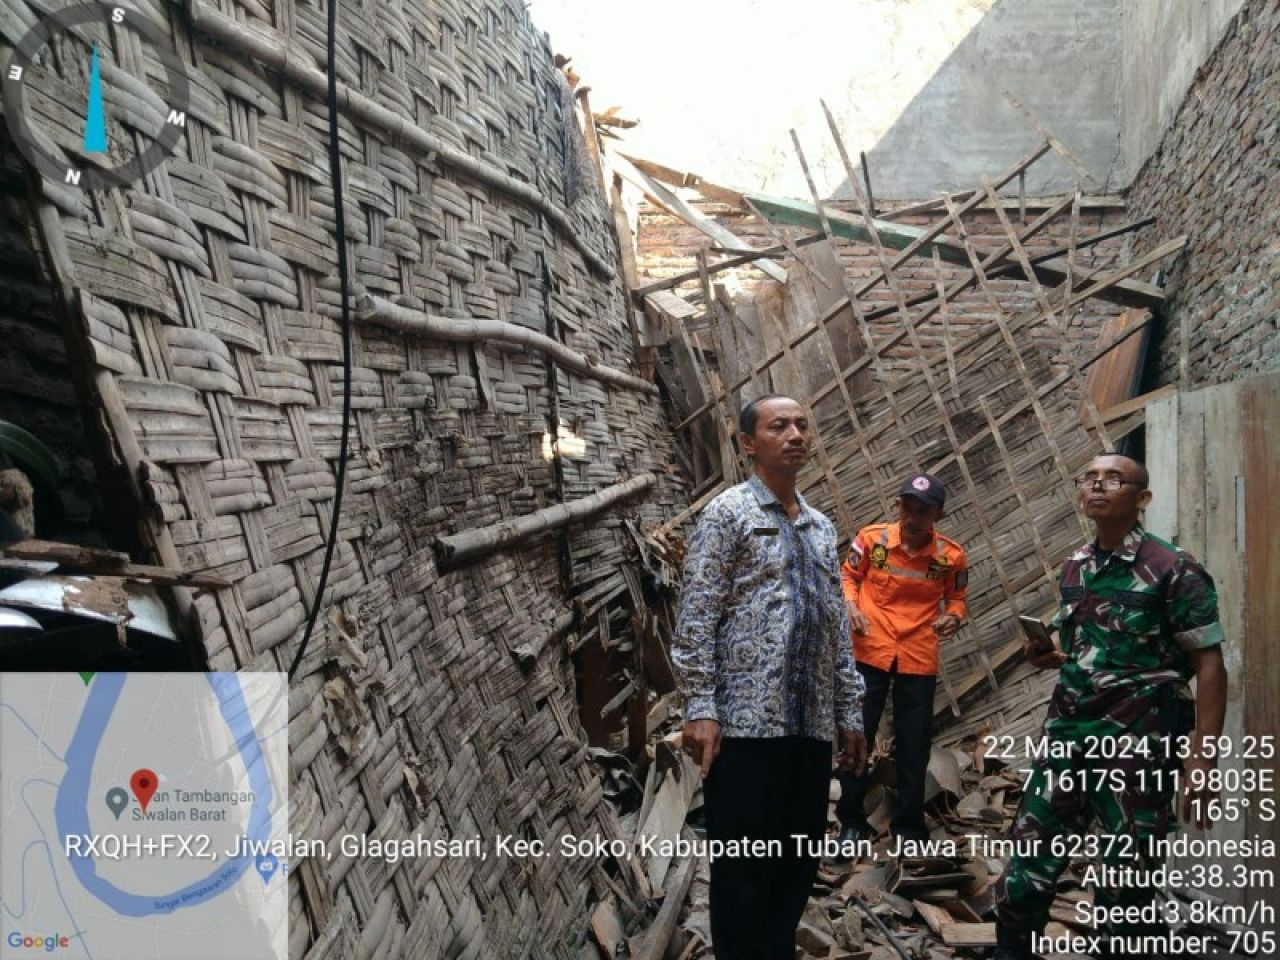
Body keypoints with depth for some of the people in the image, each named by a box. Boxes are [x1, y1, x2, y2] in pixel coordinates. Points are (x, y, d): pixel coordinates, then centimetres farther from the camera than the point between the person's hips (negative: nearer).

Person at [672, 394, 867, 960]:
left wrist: (850, 712, 16)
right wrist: (699, 709, -16)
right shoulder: (727, 513, -3)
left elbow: (837, 630, 18)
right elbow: (695, 619, -10)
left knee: (799, 864, 14)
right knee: (742, 869, 1)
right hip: (746, 723, -6)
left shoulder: (821, 528, 17)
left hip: (811, 725, 7)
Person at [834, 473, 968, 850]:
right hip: (870, 651, 0)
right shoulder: (871, 538, -10)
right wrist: (852, 606, -13)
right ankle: (852, 822, 21)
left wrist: (953, 617, -13)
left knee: (914, 745, 10)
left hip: (919, 659, 1)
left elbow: (956, 598, 8)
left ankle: (909, 826, 27)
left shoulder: (951, 555, -8)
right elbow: (848, 575, 5)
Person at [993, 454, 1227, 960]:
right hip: (1067, 734, 6)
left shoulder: (1174, 569, -9)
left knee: (1124, 885, 6)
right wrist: (1049, 657, -1)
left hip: (1139, 745, -6)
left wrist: (1202, 756, -18)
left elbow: (1208, 664, -11)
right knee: (1028, 863, 9)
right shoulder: (1073, 568, 10)